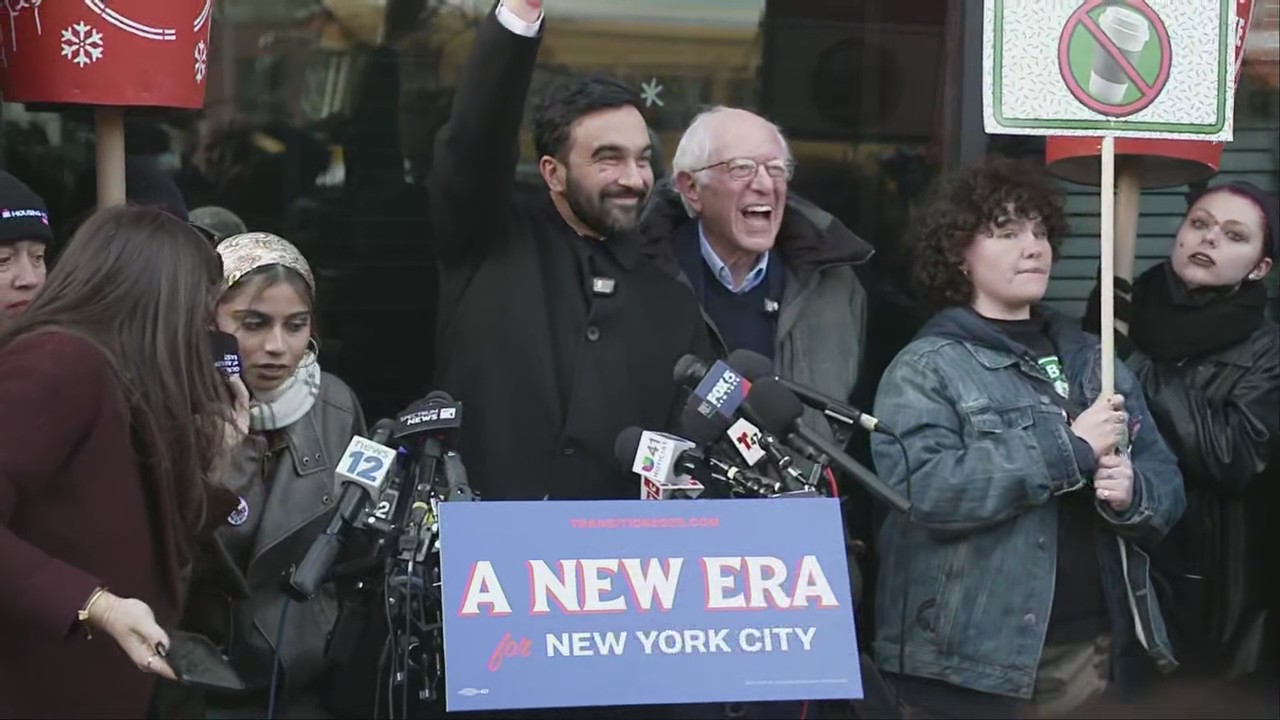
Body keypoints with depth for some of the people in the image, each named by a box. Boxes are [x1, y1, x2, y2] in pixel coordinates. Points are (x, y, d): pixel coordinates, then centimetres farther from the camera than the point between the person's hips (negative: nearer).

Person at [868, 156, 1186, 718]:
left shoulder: (1091, 360, 12)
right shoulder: (925, 367, -5)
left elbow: (1167, 483, 11)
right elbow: (919, 487, -21)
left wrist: (1132, 492, -12)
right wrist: (1070, 448, -17)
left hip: (1098, 650, 5)